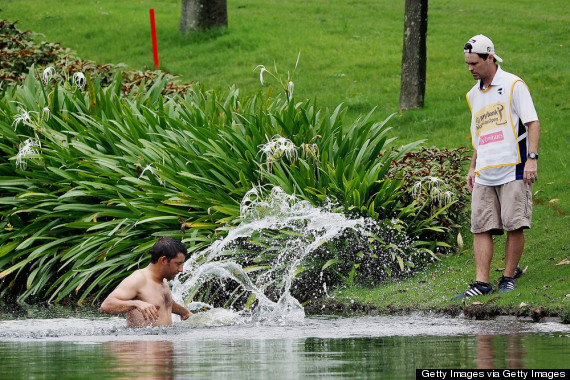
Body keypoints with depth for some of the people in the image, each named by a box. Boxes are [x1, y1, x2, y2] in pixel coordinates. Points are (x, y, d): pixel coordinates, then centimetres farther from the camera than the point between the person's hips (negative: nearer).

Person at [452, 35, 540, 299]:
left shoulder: (513, 85, -2)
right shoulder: (474, 95, 19)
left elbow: (532, 123, -7)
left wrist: (532, 158, -17)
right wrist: (473, 168, 20)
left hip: (513, 170, -6)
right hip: (484, 175, 6)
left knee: (514, 225, -7)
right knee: (481, 227, -2)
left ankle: (508, 278, 4)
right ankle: (481, 283, -3)